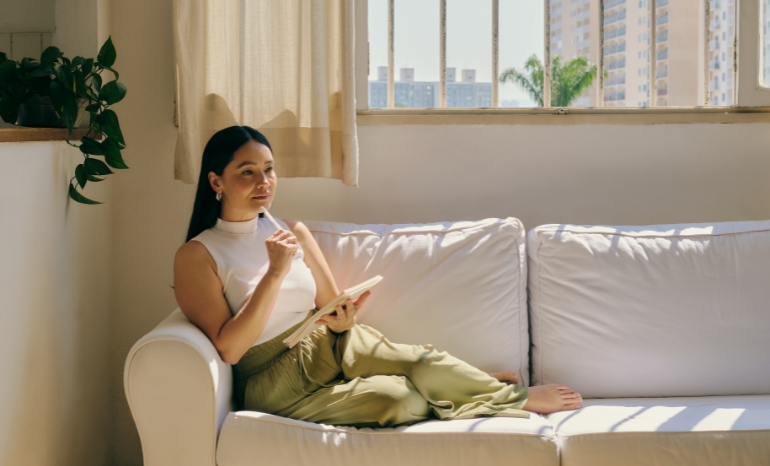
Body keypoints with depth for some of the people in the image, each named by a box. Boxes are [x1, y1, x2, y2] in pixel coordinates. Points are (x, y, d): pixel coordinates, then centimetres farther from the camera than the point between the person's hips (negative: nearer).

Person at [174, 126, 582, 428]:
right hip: (275, 381, -5)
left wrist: (344, 318, -13)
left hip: (327, 348, 5)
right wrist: (276, 272, -21)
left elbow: (331, 311, 13)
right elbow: (228, 348, -16)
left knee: (421, 362, -24)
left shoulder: (294, 232, 10)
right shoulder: (196, 256, -7)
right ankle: (515, 401, -8)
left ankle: (515, 395, -5)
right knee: (394, 397, -27)